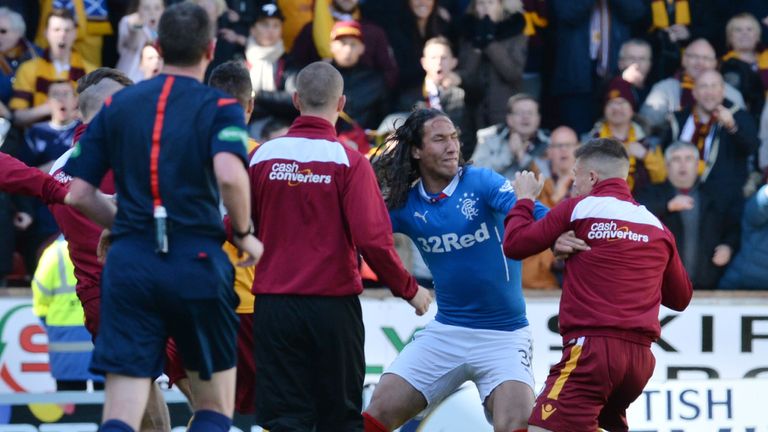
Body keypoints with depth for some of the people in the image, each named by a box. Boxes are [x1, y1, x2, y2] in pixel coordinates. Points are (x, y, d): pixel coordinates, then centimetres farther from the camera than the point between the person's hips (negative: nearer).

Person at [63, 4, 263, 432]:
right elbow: (230, 174, -20)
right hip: (197, 263, -2)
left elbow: (79, 193, 7)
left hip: (129, 264, 2)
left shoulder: (117, 105, 10)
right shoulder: (220, 107, 0)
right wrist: (244, 234, -3)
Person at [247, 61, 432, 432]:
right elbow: (372, 241, -15)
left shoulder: (264, 155, -1)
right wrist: (409, 290, -1)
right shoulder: (348, 161, -9)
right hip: (332, 304, -2)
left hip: (273, 304, 2)